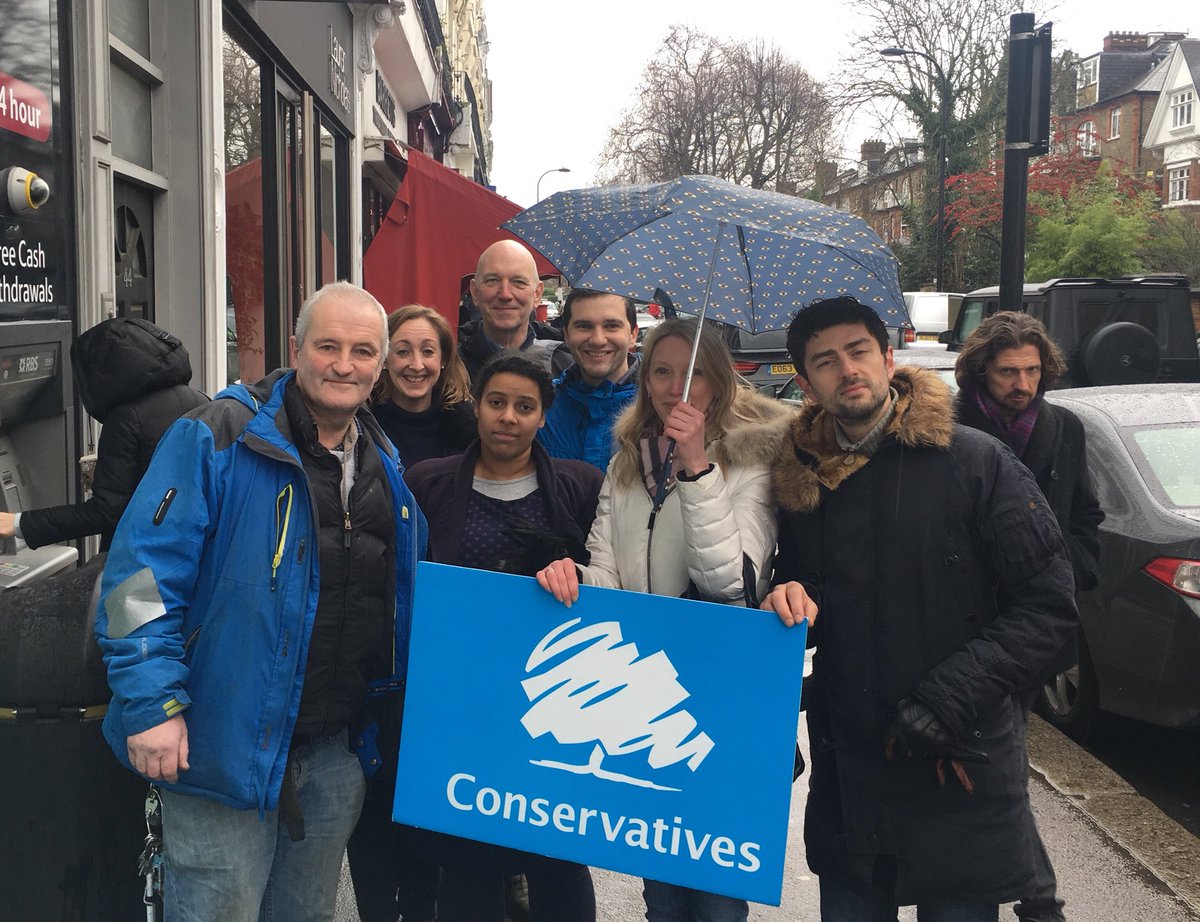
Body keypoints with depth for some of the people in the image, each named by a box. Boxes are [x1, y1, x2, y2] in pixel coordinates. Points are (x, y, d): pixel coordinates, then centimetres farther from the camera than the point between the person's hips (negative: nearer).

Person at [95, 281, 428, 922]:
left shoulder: (385, 466, 9)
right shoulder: (214, 439, -11)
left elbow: (406, 595, 19)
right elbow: (142, 573, -16)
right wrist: (152, 703, -21)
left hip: (335, 755, 6)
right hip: (225, 744, -6)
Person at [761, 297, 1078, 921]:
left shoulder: (977, 463, -9)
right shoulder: (802, 477, 5)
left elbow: (1047, 605, -10)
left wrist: (949, 696, -19)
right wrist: (789, 595, -6)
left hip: (961, 768, -4)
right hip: (845, 772, 4)